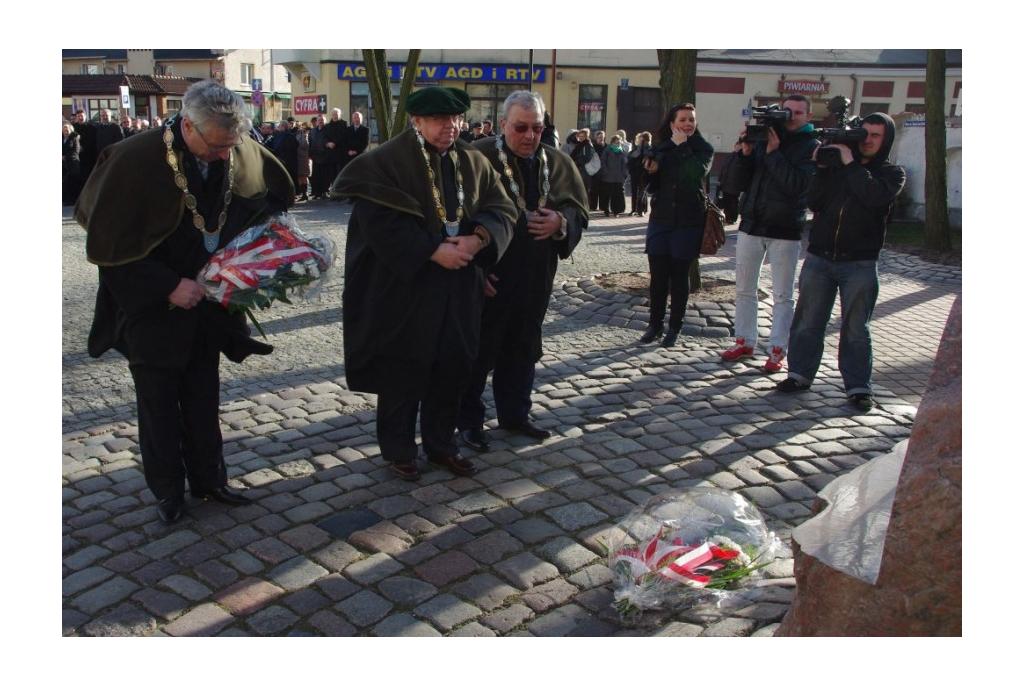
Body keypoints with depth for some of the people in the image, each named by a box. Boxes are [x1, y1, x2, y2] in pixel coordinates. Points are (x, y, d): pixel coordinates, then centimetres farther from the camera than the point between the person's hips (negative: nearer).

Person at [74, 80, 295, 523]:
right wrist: (169, 286, -22)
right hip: (152, 306, -4)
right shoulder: (136, 161, -23)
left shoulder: (242, 153, -11)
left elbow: (276, 193, 10)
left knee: (203, 398, 14)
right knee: (159, 401, 8)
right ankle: (168, 490, 24)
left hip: (207, 300, 4)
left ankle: (208, 479, 28)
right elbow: (107, 246, -17)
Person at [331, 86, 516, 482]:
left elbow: (502, 210, 4)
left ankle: (441, 443, 29)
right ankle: (398, 450, 23)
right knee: (403, 373, 5)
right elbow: (380, 222, -17)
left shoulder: (474, 163, 9)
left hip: (459, 288, 5)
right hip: (404, 286, -5)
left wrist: (477, 238, -16)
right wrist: (434, 251, -21)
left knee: (451, 368, 11)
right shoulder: (386, 162, -8)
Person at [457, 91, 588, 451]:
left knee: (523, 348, 17)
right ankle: (468, 419, 20)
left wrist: (560, 222, -12)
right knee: (479, 350, 4)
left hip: (536, 274, 5)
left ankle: (515, 413, 33)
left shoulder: (557, 162, 5)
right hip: (488, 275, -5)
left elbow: (579, 209, 11)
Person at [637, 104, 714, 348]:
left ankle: (674, 327, 14)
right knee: (658, 275, 3)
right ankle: (655, 324, 16)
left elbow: (698, 173, -20)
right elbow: (652, 188, 10)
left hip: (688, 222, -2)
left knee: (679, 276, 5)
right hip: (660, 219, 2)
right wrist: (650, 172, -9)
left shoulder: (703, 149, 1)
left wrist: (683, 146, -15)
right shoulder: (661, 148, 8)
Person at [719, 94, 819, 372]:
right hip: (751, 224, 4)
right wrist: (745, 153, -12)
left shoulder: (810, 147, -1)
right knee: (745, 289, 9)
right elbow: (736, 183, 2)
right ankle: (745, 342, 21)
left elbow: (797, 185, -18)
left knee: (782, 296, 2)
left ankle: (777, 349, 10)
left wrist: (773, 153, -19)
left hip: (785, 230, -3)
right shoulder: (761, 138, 6)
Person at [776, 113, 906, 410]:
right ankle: (800, 374, 17)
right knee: (808, 321, 6)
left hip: (860, 264, -2)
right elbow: (813, 202, 2)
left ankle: (858, 386, 12)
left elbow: (874, 196, -18)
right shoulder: (837, 164, 10)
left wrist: (851, 163, -14)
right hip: (819, 257, 3)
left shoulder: (892, 173, 4)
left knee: (856, 328, 3)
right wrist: (821, 169, -9)